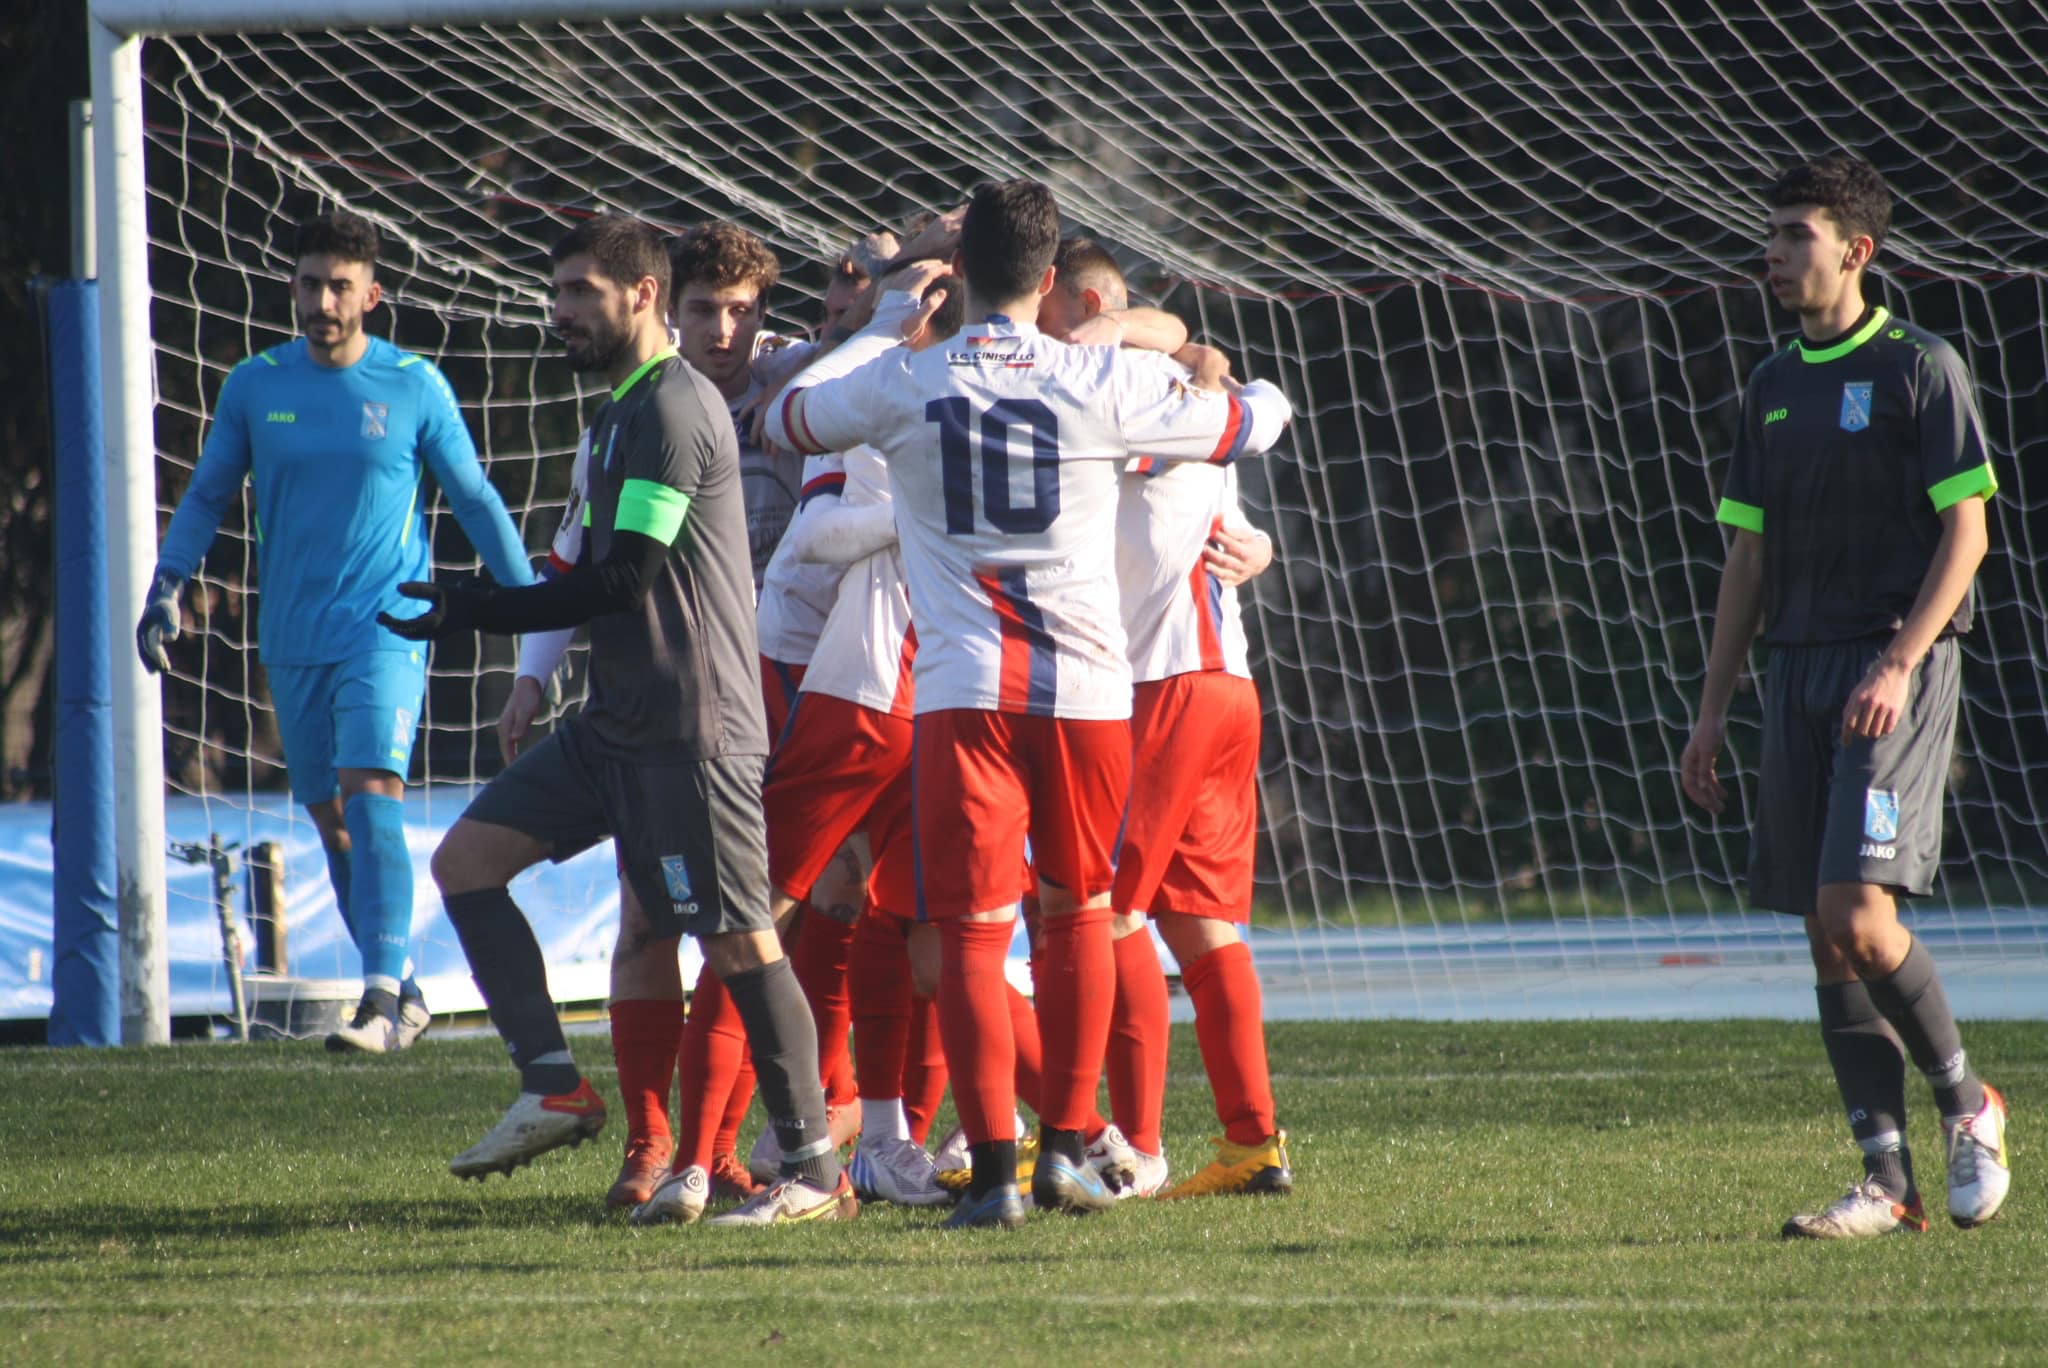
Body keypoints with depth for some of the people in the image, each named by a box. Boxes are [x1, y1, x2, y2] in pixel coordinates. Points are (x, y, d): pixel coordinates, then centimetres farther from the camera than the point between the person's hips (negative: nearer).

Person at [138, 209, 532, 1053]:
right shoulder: (254, 387, 5)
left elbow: (474, 499, 8)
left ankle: (383, 999, -25)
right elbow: (207, 494, 16)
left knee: (371, 794, -20)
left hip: (387, 627, -4)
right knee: (331, 818, 7)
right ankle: (403, 992, 20)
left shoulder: (415, 387, -1)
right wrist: (167, 585, 4)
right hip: (292, 638, 4)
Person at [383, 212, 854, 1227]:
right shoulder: (622, 410, 18)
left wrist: (476, 611, -13)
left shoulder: (671, 407, -13)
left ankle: (813, 1170, -3)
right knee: (465, 859, 5)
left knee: (736, 941, -8)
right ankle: (553, 1090, 5)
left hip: (689, 728, -10)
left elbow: (622, 577, -19)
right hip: (619, 720, 10)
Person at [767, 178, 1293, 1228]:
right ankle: (1066, 1148, 17)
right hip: (1086, 687, 1)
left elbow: (784, 421, 21)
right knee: (1079, 914, 19)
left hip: (963, 693, -1)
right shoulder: (1108, 382, 1)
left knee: (971, 934, -1)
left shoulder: (902, 385, 1)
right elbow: (1245, 426, 17)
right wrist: (1260, 394, 41)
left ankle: (992, 1171, -10)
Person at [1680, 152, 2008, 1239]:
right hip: (1799, 674, 7)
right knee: (1826, 936, 2)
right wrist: (1713, 709, 13)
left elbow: (1965, 534, -8)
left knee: (1858, 915, -17)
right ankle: (1887, 1181, 4)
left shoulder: (1920, 369, -4)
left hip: (1896, 671, -7)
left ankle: (1968, 1106, 4)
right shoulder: (1773, 388, 15)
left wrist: (1899, 664, -18)